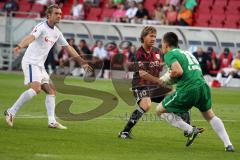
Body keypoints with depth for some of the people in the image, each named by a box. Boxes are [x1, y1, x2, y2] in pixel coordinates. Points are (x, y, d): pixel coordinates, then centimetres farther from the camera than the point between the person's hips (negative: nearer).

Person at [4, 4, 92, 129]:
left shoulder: (56, 32, 13)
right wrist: (20, 46, -52)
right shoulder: (41, 27, -13)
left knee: (51, 91, 5)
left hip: (40, 66, 9)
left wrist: (81, 62, 23)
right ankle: (11, 112, -21)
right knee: (36, 88, -25)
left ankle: (52, 121, 5)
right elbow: (31, 37, -33)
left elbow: (68, 47, 23)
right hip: (31, 62, -9)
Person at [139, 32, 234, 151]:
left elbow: (178, 71, -17)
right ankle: (228, 145, 14)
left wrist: (170, 76, 5)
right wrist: (149, 77, 37)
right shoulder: (186, 53, 28)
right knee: (210, 116, 27)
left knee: (160, 110, 12)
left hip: (187, 90, -7)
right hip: (202, 86, 7)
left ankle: (190, 130, 2)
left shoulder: (169, 54, 3)